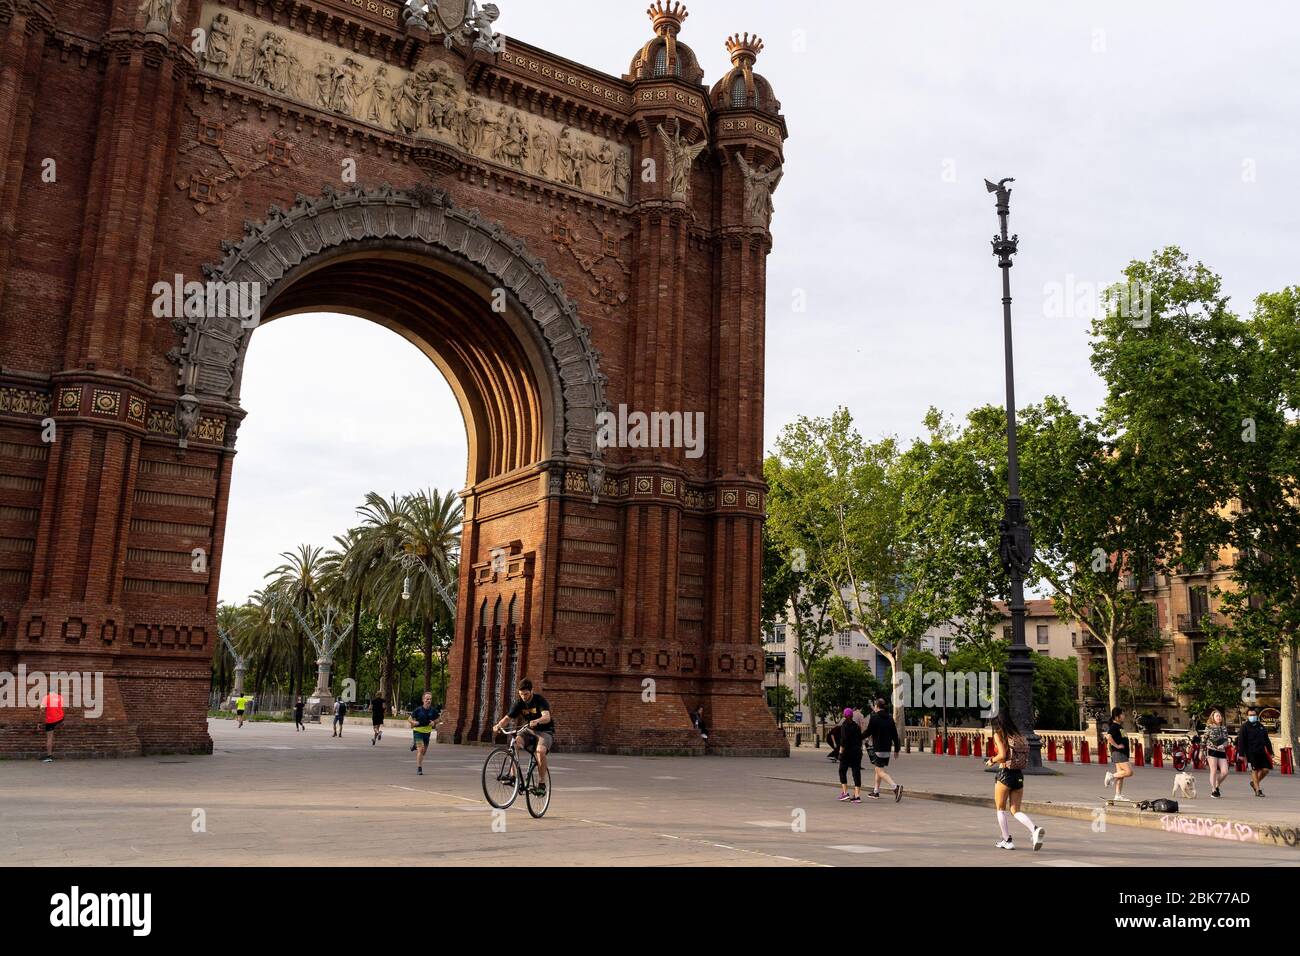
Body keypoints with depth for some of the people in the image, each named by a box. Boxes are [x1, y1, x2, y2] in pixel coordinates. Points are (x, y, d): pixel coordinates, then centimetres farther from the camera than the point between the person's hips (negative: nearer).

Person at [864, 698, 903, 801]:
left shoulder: (874, 718, -11)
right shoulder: (890, 718, 8)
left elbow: (868, 732, -7)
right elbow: (895, 735, 9)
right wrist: (896, 749, 15)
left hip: (878, 749, -7)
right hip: (887, 749, 7)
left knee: (880, 771, -9)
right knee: (878, 769, 19)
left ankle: (895, 787, -27)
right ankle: (875, 791, 27)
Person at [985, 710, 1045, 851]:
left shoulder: (999, 735, -7)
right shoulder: (1019, 736, 10)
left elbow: (1002, 755, -19)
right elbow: (1024, 758, 9)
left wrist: (992, 761, 1)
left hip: (1005, 774, -5)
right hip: (1019, 775, 6)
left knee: (1001, 809, 12)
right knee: (1016, 810, 10)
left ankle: (1007, 840, 14)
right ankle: (1035, 830, -13)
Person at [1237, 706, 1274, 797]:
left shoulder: (1261, 726, 14)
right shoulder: (1245, 727, -2)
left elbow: (1267, 740, 20)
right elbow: (1241, 741, -5)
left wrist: (1270, 752, 16)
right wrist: (1241, 754, -11)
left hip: (1262, 751, 5)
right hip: (1251, 752, -5)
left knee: (1265, 769, -1)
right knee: (1255, 770, -4)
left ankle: (1254, 783, 23)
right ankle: (1257, 790, 4)